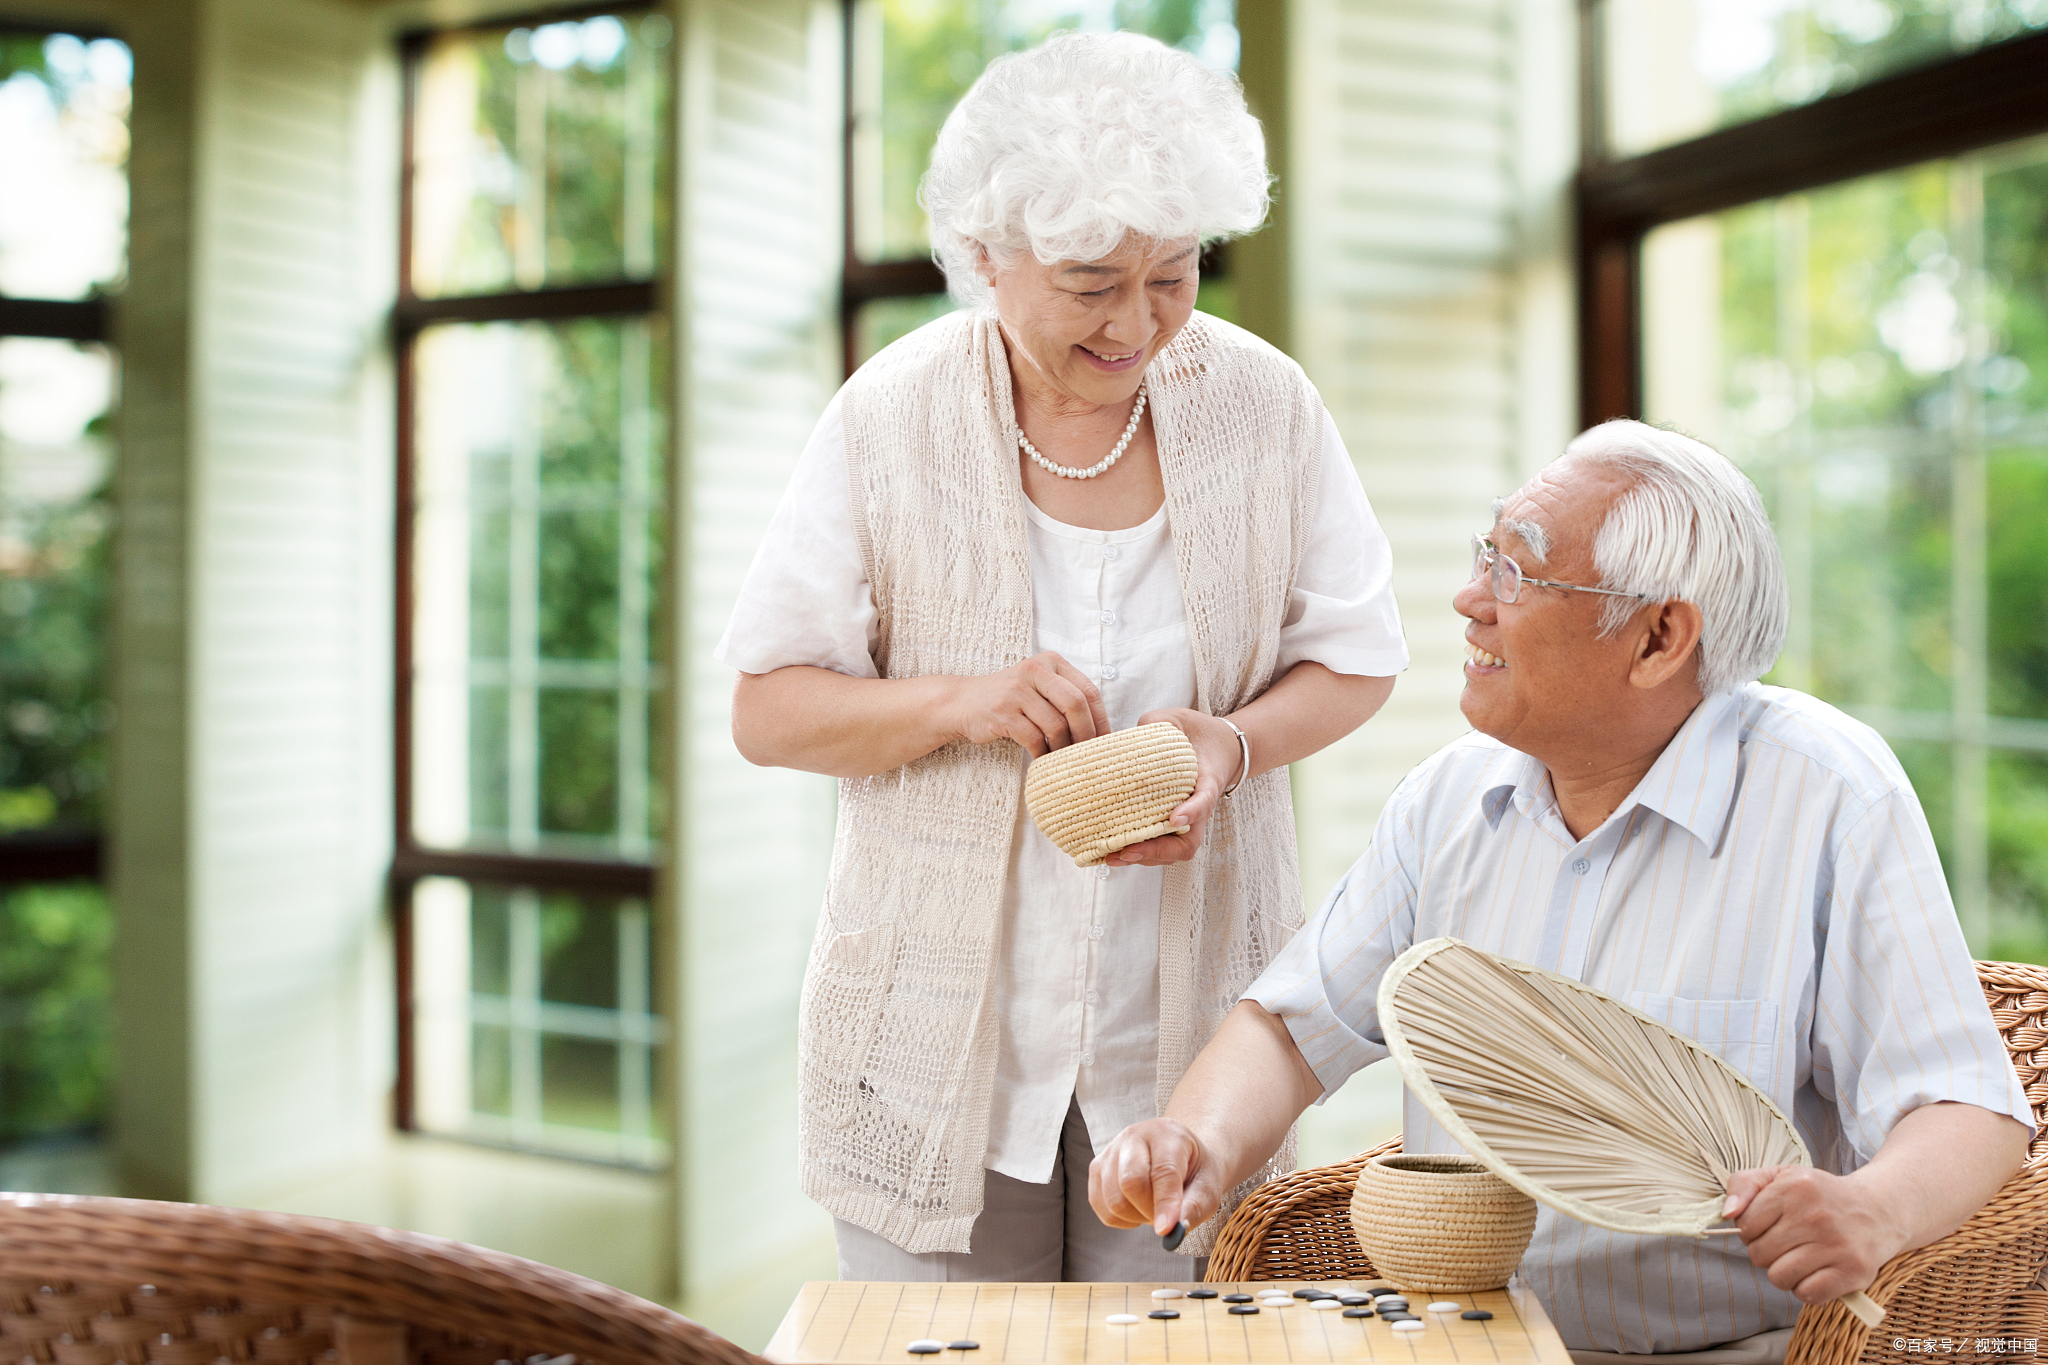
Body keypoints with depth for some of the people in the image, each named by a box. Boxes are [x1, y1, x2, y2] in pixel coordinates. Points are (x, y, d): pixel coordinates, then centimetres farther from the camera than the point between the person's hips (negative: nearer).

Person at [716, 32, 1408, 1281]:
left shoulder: (1266, 404, -2)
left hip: (1194, 1027, 1)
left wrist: (1232, 742, -15)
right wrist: (954, 702, -23)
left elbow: (1357, 657, 5)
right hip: (941, 1028, -1)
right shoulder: (888, 422, -7)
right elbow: (765, 712, -5)